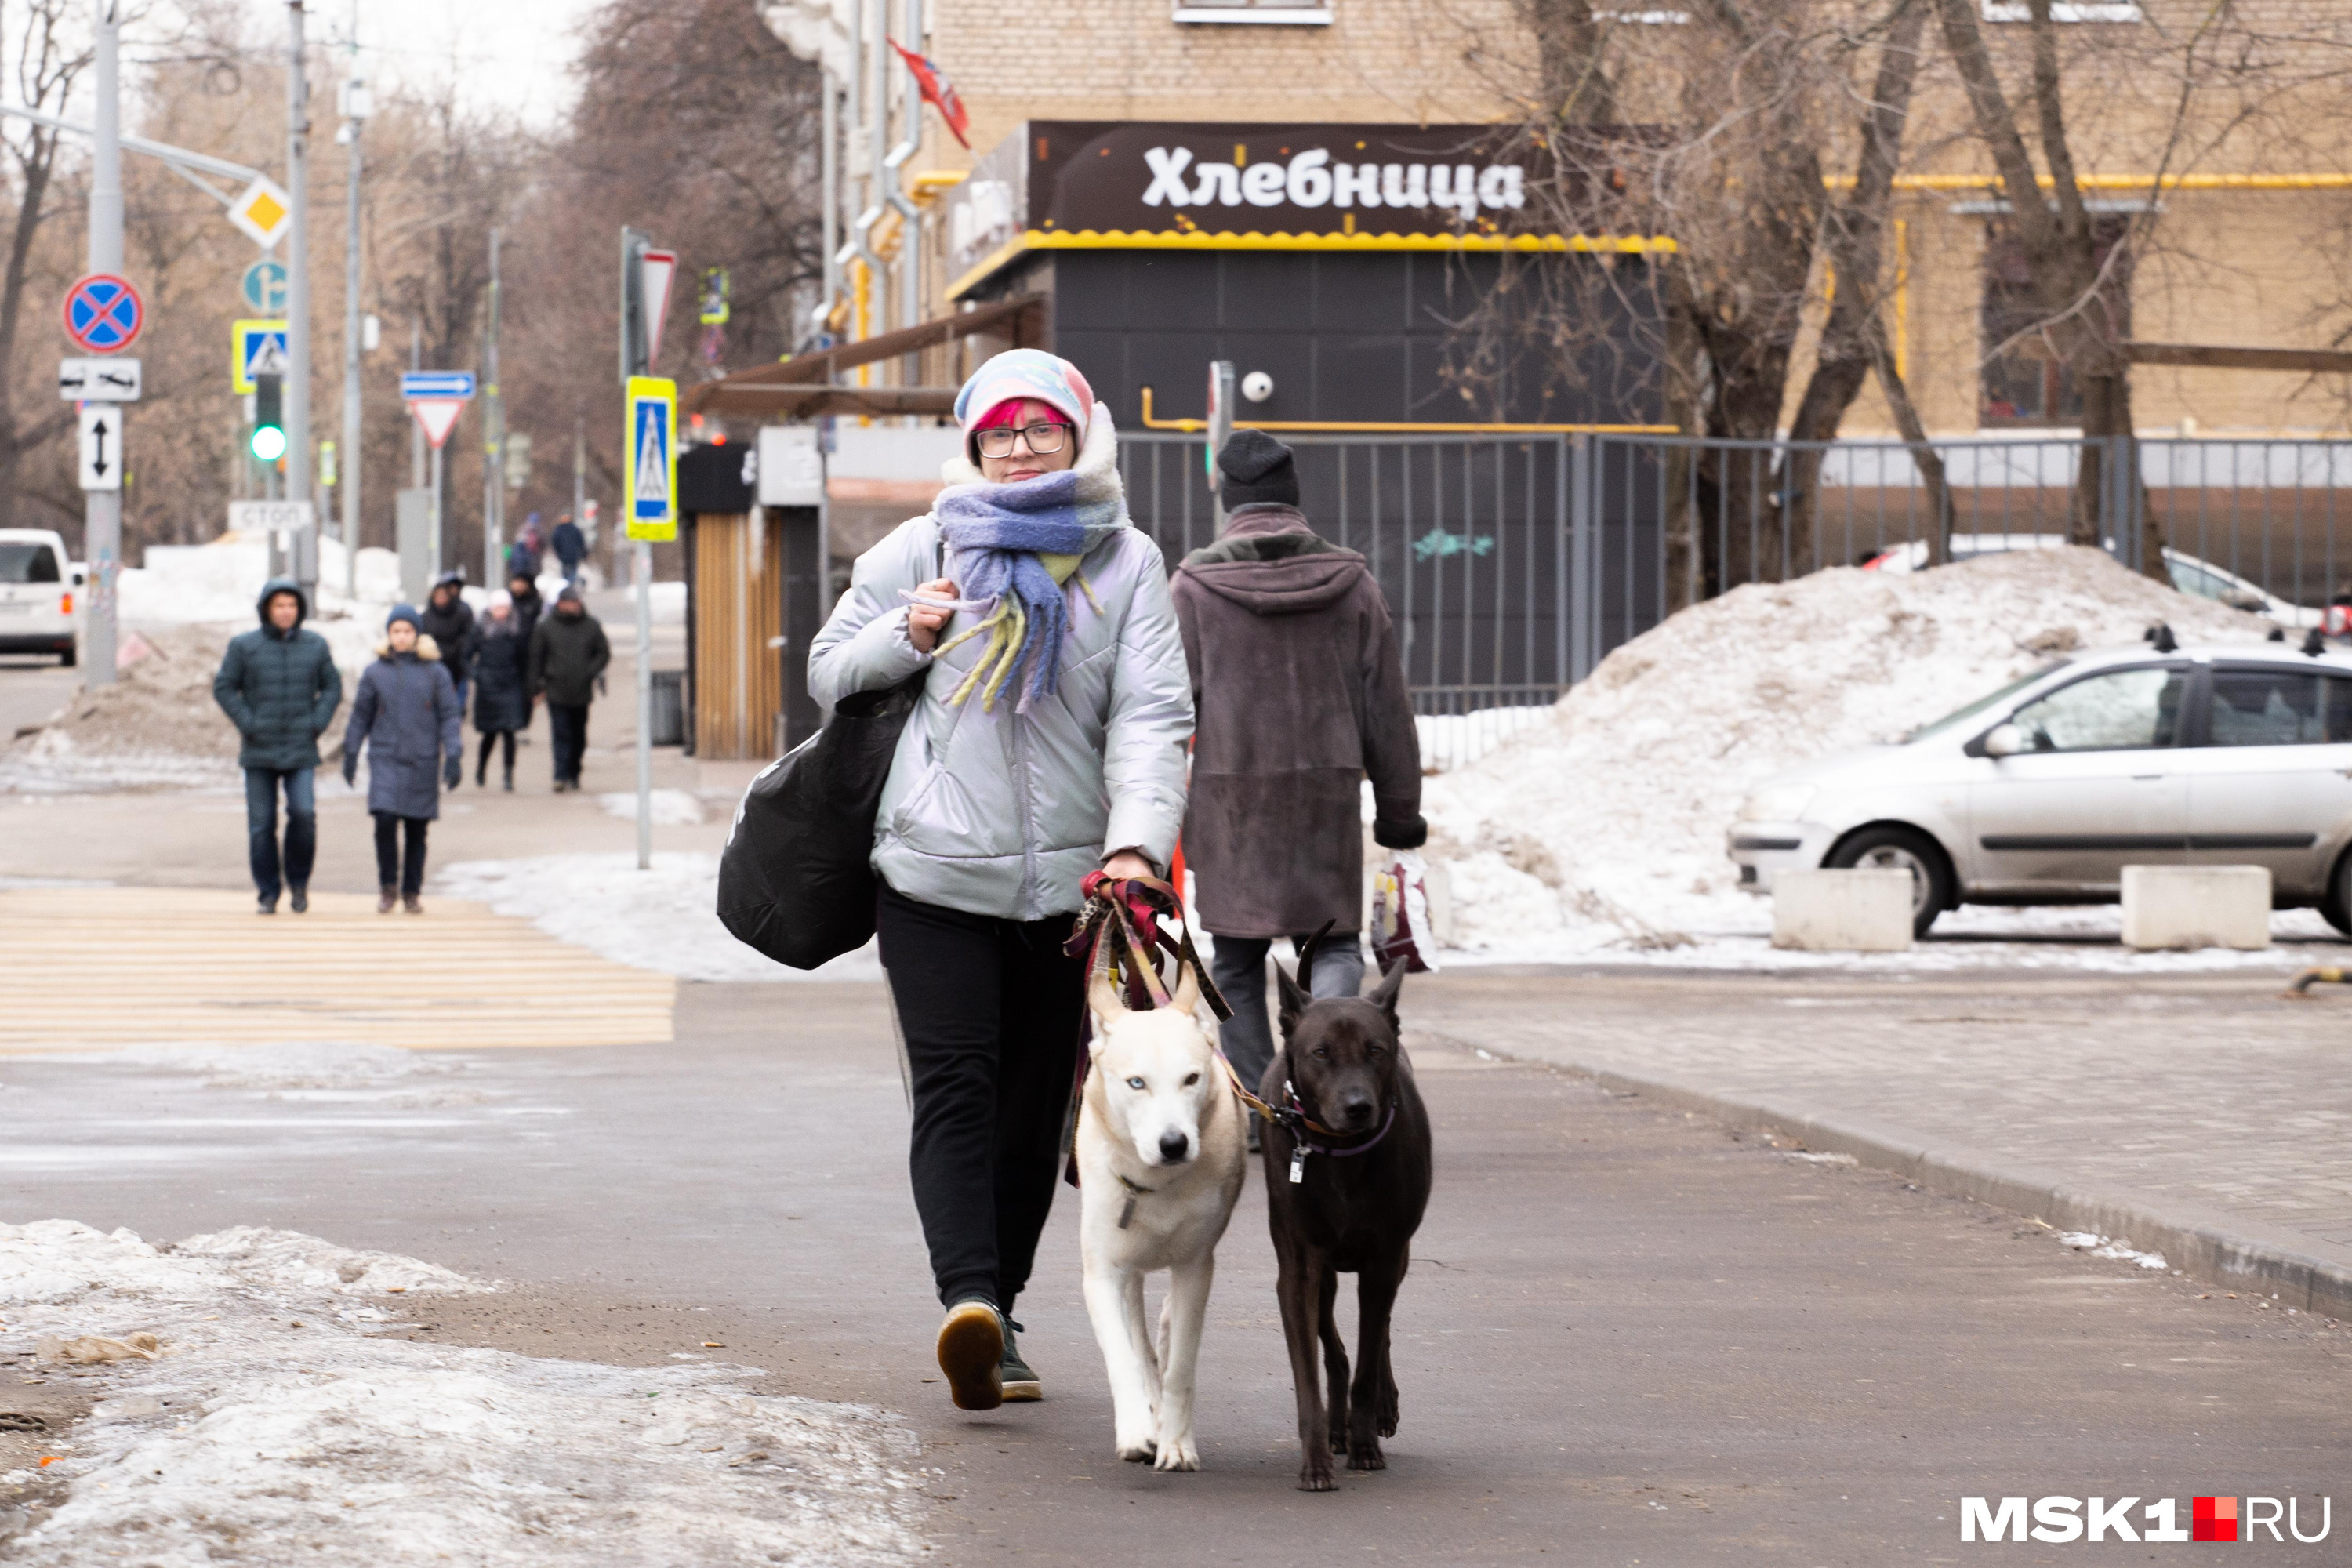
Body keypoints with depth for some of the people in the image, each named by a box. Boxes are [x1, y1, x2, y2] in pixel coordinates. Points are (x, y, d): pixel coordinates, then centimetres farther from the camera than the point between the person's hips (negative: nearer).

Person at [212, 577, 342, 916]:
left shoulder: (315, 646, 5)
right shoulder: (244, 646, 0)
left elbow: (332, 687, 11)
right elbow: (224, 687, 2)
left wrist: (318, 723, -4)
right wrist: (247, 723, -9)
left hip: (301, 750, 0)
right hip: (259, 751, 0)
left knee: (304, 813, -16)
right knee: (261, 824, 1)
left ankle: (298, 880, 5)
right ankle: (267, 893, 10)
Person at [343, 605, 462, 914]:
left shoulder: (436, 673, 4)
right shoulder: (375, 673, 6)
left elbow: (449, 716, 3)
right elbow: (360, 716, 13)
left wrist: (453, 758, -5)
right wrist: (350, 754, 10)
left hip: (423, 761, 0)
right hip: (385, 759, 0)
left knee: (416, 830, 4)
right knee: (385, 820, -16)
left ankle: (411, 892, 15)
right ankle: (387, 886, -1)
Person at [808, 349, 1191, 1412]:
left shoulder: (1126, 564, 6)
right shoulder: (924, 548, 8)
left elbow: (1152, 714, -4)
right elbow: (828, 671, 15)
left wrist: (1139, 842, -20)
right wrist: (906, 636, -6)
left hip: (1069, 881, 1)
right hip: (935, 875, -1)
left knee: (1036, 1105, 8)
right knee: (955, 1088, -15)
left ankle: (995, 1312, 20)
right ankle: (967, 1300, -29)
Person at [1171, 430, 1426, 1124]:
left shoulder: (1195, 585, -3)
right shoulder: (1350, 582, 4)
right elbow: (1386, 707, 8)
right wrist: (1399, 809, 15)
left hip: (1229, 799, -1)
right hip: (1329, 797, 1)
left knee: (1238, 959, 9)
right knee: (1332, 943, 8)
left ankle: (1252, 1112, 10)